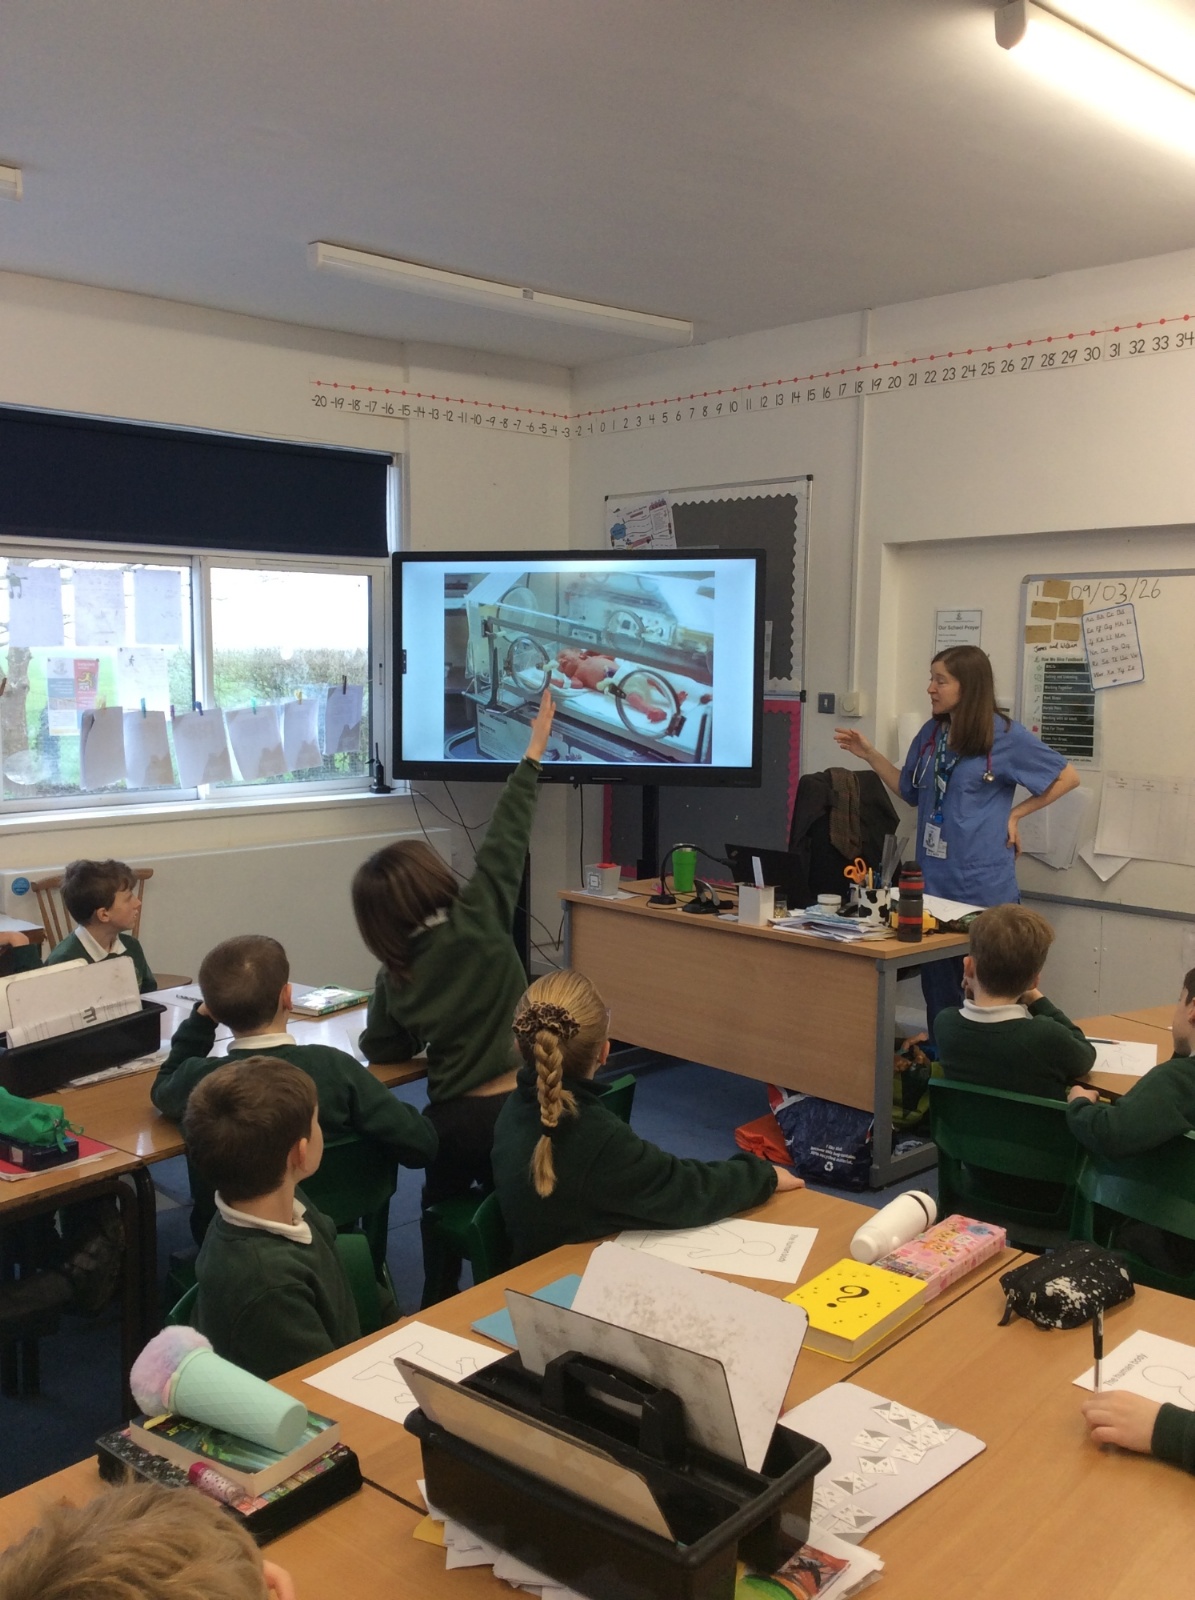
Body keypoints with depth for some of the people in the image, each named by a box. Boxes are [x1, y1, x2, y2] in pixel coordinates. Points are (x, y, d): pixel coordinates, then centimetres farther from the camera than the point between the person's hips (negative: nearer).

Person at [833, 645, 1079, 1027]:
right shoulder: (931, 733, 8)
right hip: (933, 882, 5)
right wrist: (869, 754, 11)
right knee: (938, 992, 10)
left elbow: (1067, 777, 0)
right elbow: (910, 791, 19)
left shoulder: (1006, 735, -8)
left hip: (985, 888, -5)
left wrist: (1015, 814, -4)